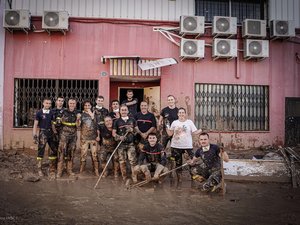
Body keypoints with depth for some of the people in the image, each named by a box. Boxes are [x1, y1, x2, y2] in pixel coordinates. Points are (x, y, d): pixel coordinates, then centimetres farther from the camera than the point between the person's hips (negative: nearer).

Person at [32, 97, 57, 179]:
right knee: (41, 151, 1)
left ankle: (52, 169, 14)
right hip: (42, 133, -4)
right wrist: (34, 135, -8)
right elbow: (35, 125, -2)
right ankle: (39, 169, 12)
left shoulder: (51, 113, 7)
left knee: (54, 150, 3)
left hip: (51, 132, 4)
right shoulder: (39, 113, -2)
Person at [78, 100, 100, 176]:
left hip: (94, 137, 0)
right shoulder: (82, 115, 6)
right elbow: (78, 125, -2)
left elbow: (97, 126, 7)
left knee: (94, 155, 1)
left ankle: (96, 171, 9)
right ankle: (81, 171, 12)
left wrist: (98, 136, 0)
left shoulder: (94, 114, 7)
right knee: (83, 154, 0)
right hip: (84, 138, 0)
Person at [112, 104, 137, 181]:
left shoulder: (132, 120, 9)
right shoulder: (117, 121, 5)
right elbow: (114, 133, 2)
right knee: (122, 161, 4)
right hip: (121, 144, 0)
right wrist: (119, 137, -17)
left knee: (133, 160, -7)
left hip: (130, 143, 0)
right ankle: (124, 177, 15)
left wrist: (132, 130, -7)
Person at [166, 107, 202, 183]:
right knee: (178, 163, 10)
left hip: (187, 146, -2)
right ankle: (179, 177, 22)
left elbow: (194, 132, -2)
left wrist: (201, 130, -18)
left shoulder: (189, 122, 1)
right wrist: (167, 127, -10)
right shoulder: (174, 123, 6)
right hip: (176, 146, 2)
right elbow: (170, 133, 6)